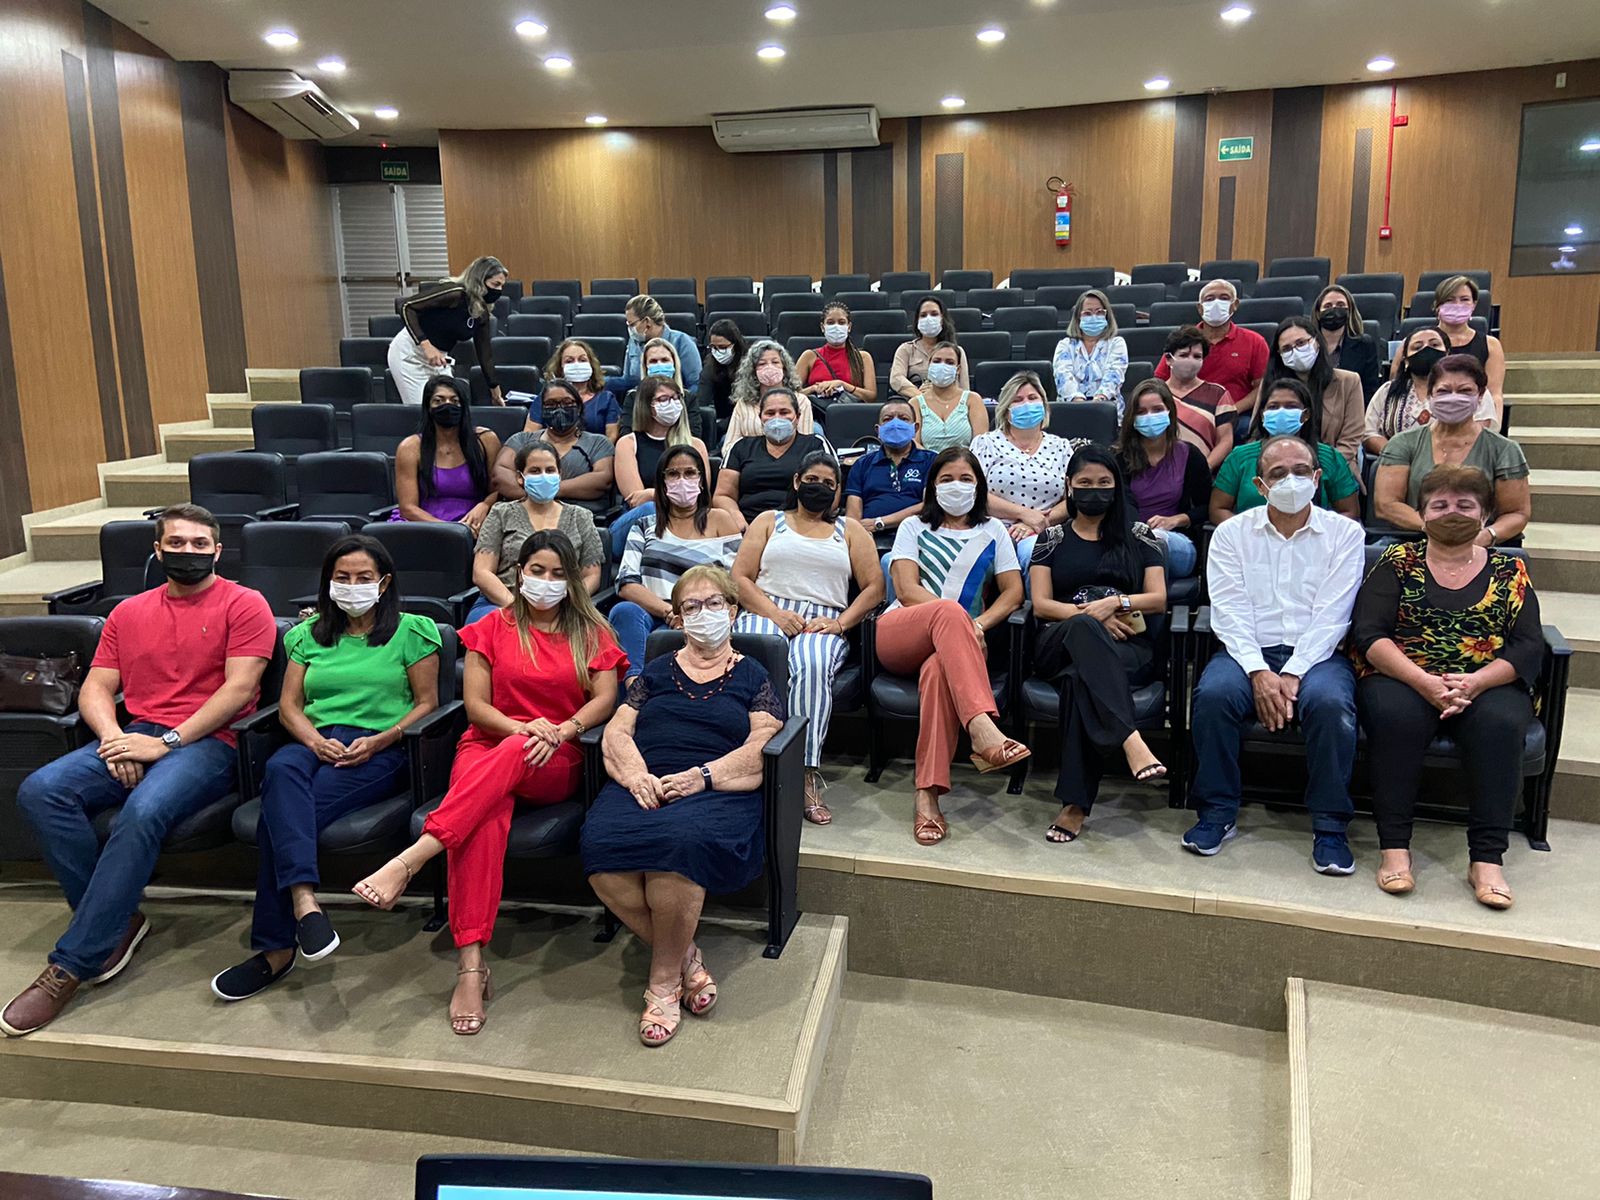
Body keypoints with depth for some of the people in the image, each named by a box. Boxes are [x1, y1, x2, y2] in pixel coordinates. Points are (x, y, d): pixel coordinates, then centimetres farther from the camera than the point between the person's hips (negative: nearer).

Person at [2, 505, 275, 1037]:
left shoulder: (243, 605, 3)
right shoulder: (129, 613, 21)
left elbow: (240, 687, -7)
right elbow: (95, 689, 16)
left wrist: (167, 741, -13)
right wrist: (114, 737, -6)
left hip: (207, 742, -6)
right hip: (136, 737, 6)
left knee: (143, 812, -34)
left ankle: (71, 965, -23)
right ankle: (117, 921, -13)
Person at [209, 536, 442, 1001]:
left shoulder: (411, 632, 11)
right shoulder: (309, 634, 23)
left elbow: (427, 702, 6)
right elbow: (289, 704, 16)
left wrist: (378, 741, -10)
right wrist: (315, 739, -6)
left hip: (380, 749, -3)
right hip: (317, 742, 3)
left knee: (278, 811, -29)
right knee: (280, 768, -37)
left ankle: (274, 947, -30)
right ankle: (303, 901, -48)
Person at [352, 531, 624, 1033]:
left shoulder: (590, 632, 15)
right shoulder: (492, 629, 15)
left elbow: (605, 698, 3)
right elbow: (475, 705, 7)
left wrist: (560, 731, -15)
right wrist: (520, 726, -12)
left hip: (557, 764, 0)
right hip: (487, 745, 1)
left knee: (512, 755, -39)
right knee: (485, 818, -35)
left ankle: (409, 860, -47)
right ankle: (471, 966, -41)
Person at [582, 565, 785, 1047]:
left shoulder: (752, 676, 18)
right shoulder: (656, 672, 27)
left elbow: (762, 748, 3)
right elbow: (616, 732, 15)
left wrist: (701, 776, -12)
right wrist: (636, 774, -6)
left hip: (717, 792, -3)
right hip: (644, 787, 3)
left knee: (677, 840, -38)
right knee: (600, 844, -31)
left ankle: (664, 979, -18)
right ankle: (685, 956, -13)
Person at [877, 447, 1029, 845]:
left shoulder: (993, 532, 24)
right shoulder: (914, 527, 20)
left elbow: (1013, 591, 11)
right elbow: (906, 589, 3)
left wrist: (978, 625, -9)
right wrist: (958, 619, -12)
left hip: (955, 643, 0)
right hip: (898, 636, 0)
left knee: (938, 671, -39)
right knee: (949, 612, -37)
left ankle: (928, 797, -46)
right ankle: (982, 729, -56)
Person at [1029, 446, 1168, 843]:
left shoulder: (1137, 538, 21)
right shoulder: (1052, 539, 20)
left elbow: (1159, 600, 10)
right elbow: (1040, 604, 9)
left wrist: (1115, 603, -10)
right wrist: (1091, 614, -9)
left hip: (1128, 646, 0)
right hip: (1060, 643, 0)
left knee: (1081, 677, -39)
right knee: (1084, 629, -41)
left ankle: (1076, 802, -42)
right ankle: (1131, 742, -56)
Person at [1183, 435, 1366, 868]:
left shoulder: (1344, 534, 8)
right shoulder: (1231, 533, 10)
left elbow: (1331, 615, -3)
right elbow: (1230, 612, -2)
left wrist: (1292, 674, -17)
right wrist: (1259, 673, -17)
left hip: (1316, 654, 0)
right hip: (1248, 652, 1)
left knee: (1329, 701, -33)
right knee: (1213, 693, -30)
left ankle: (1330, 826, -15)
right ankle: (1217, 812, -12)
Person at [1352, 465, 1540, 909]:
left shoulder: (1509, 571, 12)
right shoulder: (1398, 562, 8)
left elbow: (1529, 647, 2)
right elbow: (1368, 633, -4)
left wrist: (1474, 682, -18)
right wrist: (1424, 682, -19)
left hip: (1487, 687, 1)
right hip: (1402, 680, -1)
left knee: (1499, 722, -32)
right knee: (1396, 715, -33)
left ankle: (1487, 859, -26)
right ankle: (1394, 848, -26)